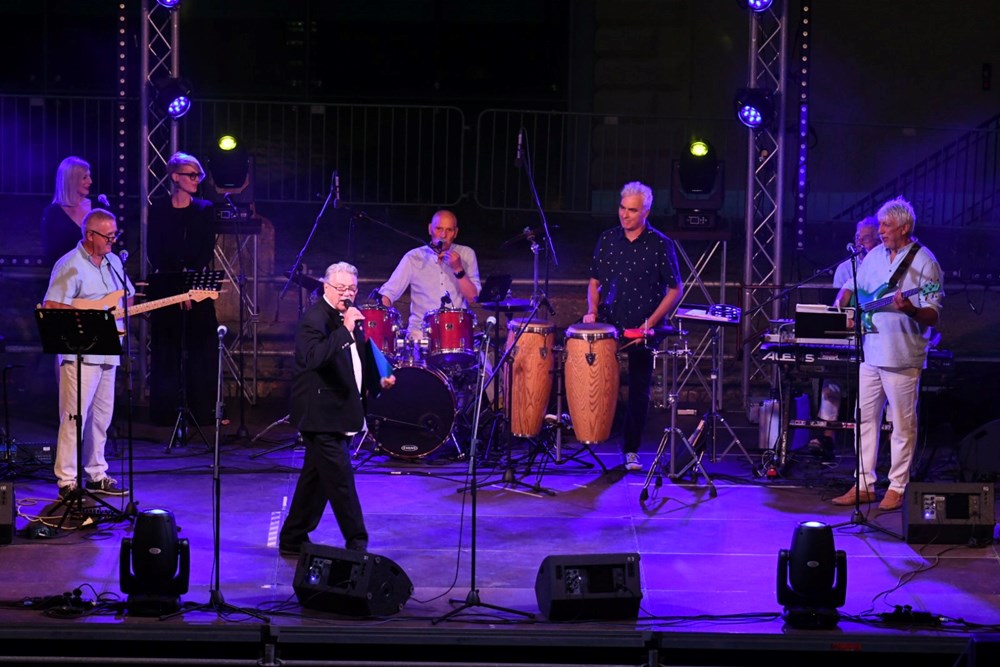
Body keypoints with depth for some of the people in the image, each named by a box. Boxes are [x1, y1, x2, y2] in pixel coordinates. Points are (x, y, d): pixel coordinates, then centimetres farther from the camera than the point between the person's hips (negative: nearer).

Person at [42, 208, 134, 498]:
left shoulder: (113, 262, 13)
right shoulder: (70, 266, -12)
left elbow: (129, 297, 25)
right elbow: (51, 307, -19)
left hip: (108, 353, 8)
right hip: (79, 355, -8)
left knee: (101, 417, 14)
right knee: (74, 417, -8)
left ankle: (97, 475, 23)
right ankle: (66, 481, -5)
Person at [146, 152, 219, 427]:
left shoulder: (204, 209, 6)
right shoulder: (158, 208, 3)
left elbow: (208, 251, 1)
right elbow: (153, 251, -2)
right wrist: (176, 284, -11)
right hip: (165, 288, -1)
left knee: (201, 351, -1)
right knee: (167, 353, 0)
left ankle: (202, 411, 2)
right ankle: (166, 412, 4)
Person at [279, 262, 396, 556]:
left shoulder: (348, 316, 13)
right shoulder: (315, 317, -16)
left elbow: (358, 356, 27)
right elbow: (314, 357, -32)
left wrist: (378, 380, 14)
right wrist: (346, 329, -33)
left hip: (338, 410, 10)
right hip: (322, 413, -10)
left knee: (316, 478, 15)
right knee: (341, 479, -7)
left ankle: (292, 540, 24)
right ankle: (357, 544, -3)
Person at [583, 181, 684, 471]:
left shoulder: (660, 245, -5)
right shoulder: (607, 240, 6)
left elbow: (675, 289, -3)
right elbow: (595, 281, 15)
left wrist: (651, 322, -12)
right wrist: (592, 310, -3)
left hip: (642, 330, -3)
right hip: (607, 325, 3)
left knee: (639, 390, 3)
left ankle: (631, 451, 12)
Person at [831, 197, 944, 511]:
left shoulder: (924, 262, -8)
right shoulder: (874, 255, 11)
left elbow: (933, 316, -10)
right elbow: (856, 290, 25)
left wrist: (912, 310, -30)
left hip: (902, 356, -7)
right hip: (870, 352, 7)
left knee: (902, 424, 0)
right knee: (865, 417, 9)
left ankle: (897, 488, 8)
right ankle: (864, 484, 15)